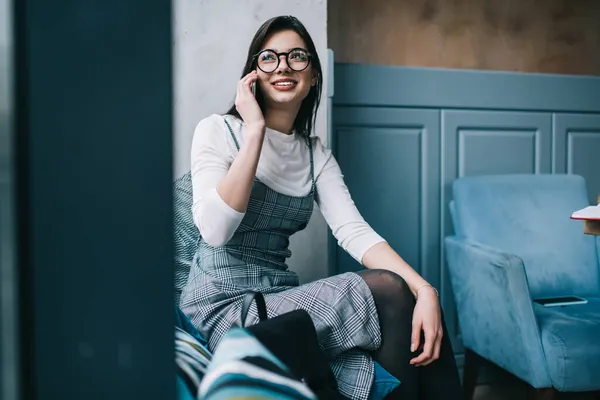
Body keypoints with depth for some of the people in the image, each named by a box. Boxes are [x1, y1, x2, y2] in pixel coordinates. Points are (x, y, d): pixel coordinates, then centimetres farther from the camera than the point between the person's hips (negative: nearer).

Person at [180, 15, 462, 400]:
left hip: (282, 298, 5)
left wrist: (424, 289, -20)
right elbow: (214, 230, -20)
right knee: (388, 290, -19)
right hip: (224, 307, -5)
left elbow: (354, 231, -5)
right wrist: (255, 131, -18)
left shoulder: (316, 154, 9)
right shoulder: (218, 130, -5)